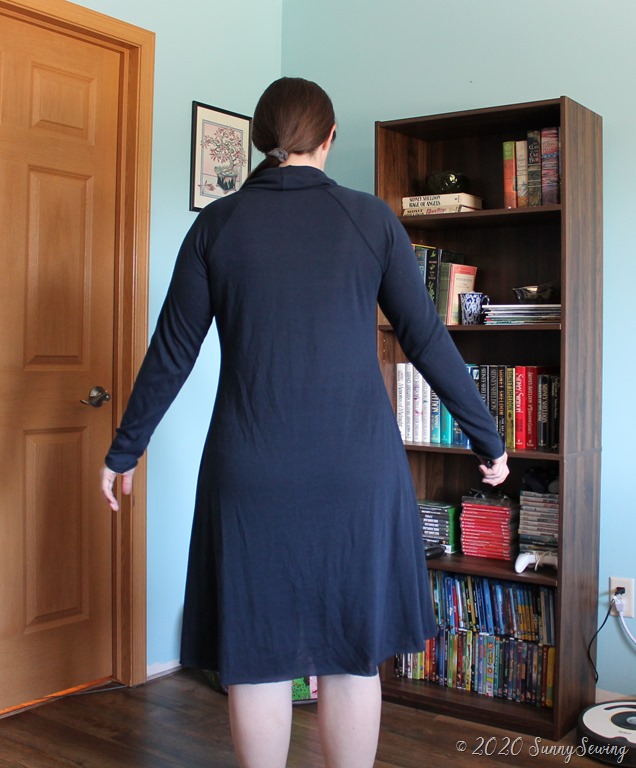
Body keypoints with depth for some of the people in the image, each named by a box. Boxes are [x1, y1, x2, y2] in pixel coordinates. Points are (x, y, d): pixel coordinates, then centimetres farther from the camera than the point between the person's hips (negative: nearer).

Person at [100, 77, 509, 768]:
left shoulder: (217, 223, 1)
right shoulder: (370, 218, 1)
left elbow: (171, 354, 3)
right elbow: (427, 340, 1)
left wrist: (125, 449, 15)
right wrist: (486, 440, 11)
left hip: (250, 472, 0)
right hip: (358, 470, 0)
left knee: (256, 651, 12)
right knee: (353, 652, 13)